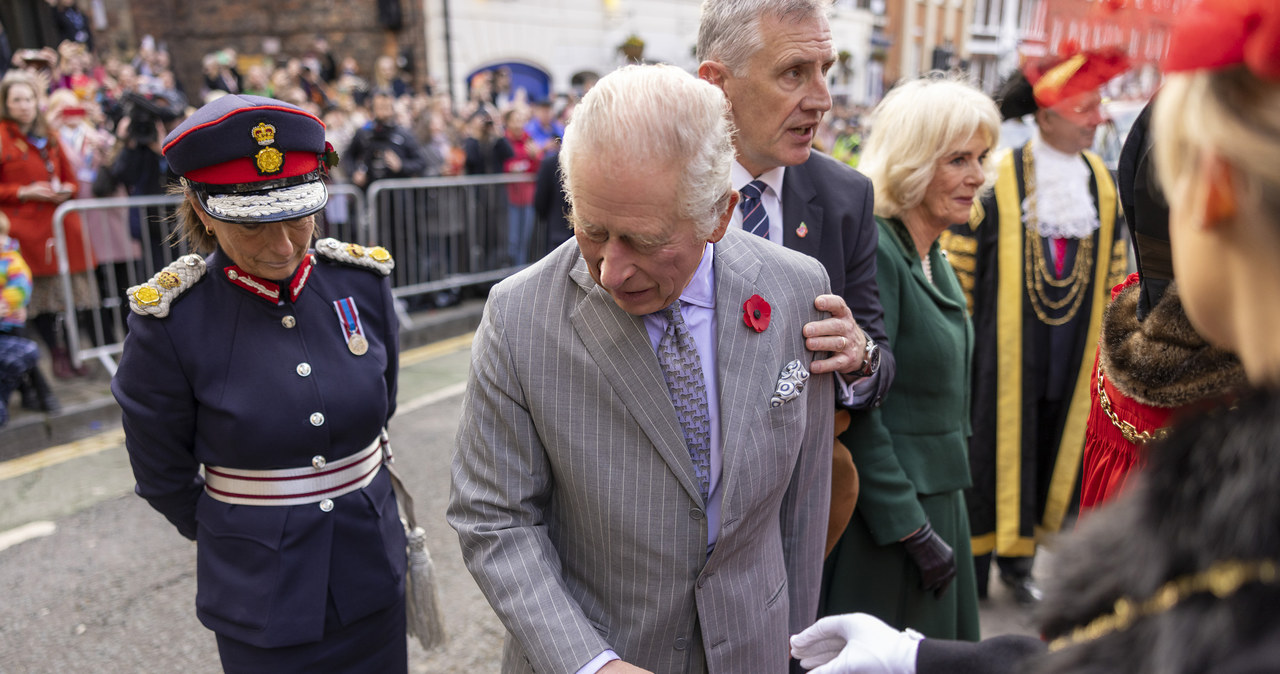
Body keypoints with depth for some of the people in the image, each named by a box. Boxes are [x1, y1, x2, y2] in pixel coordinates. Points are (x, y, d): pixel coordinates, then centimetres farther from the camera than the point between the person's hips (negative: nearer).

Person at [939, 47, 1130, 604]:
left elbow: (1113, 266, 16)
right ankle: (972, 560, 17)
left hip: (1072, 344, 5)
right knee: (995, 441, 2)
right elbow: (959, 256, -6)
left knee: (1053, 445, 10)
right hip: (1005, 341, -5)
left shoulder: (1101, 181, 9)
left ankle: (1018, 553, 26)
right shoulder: (1000, 177, -9)